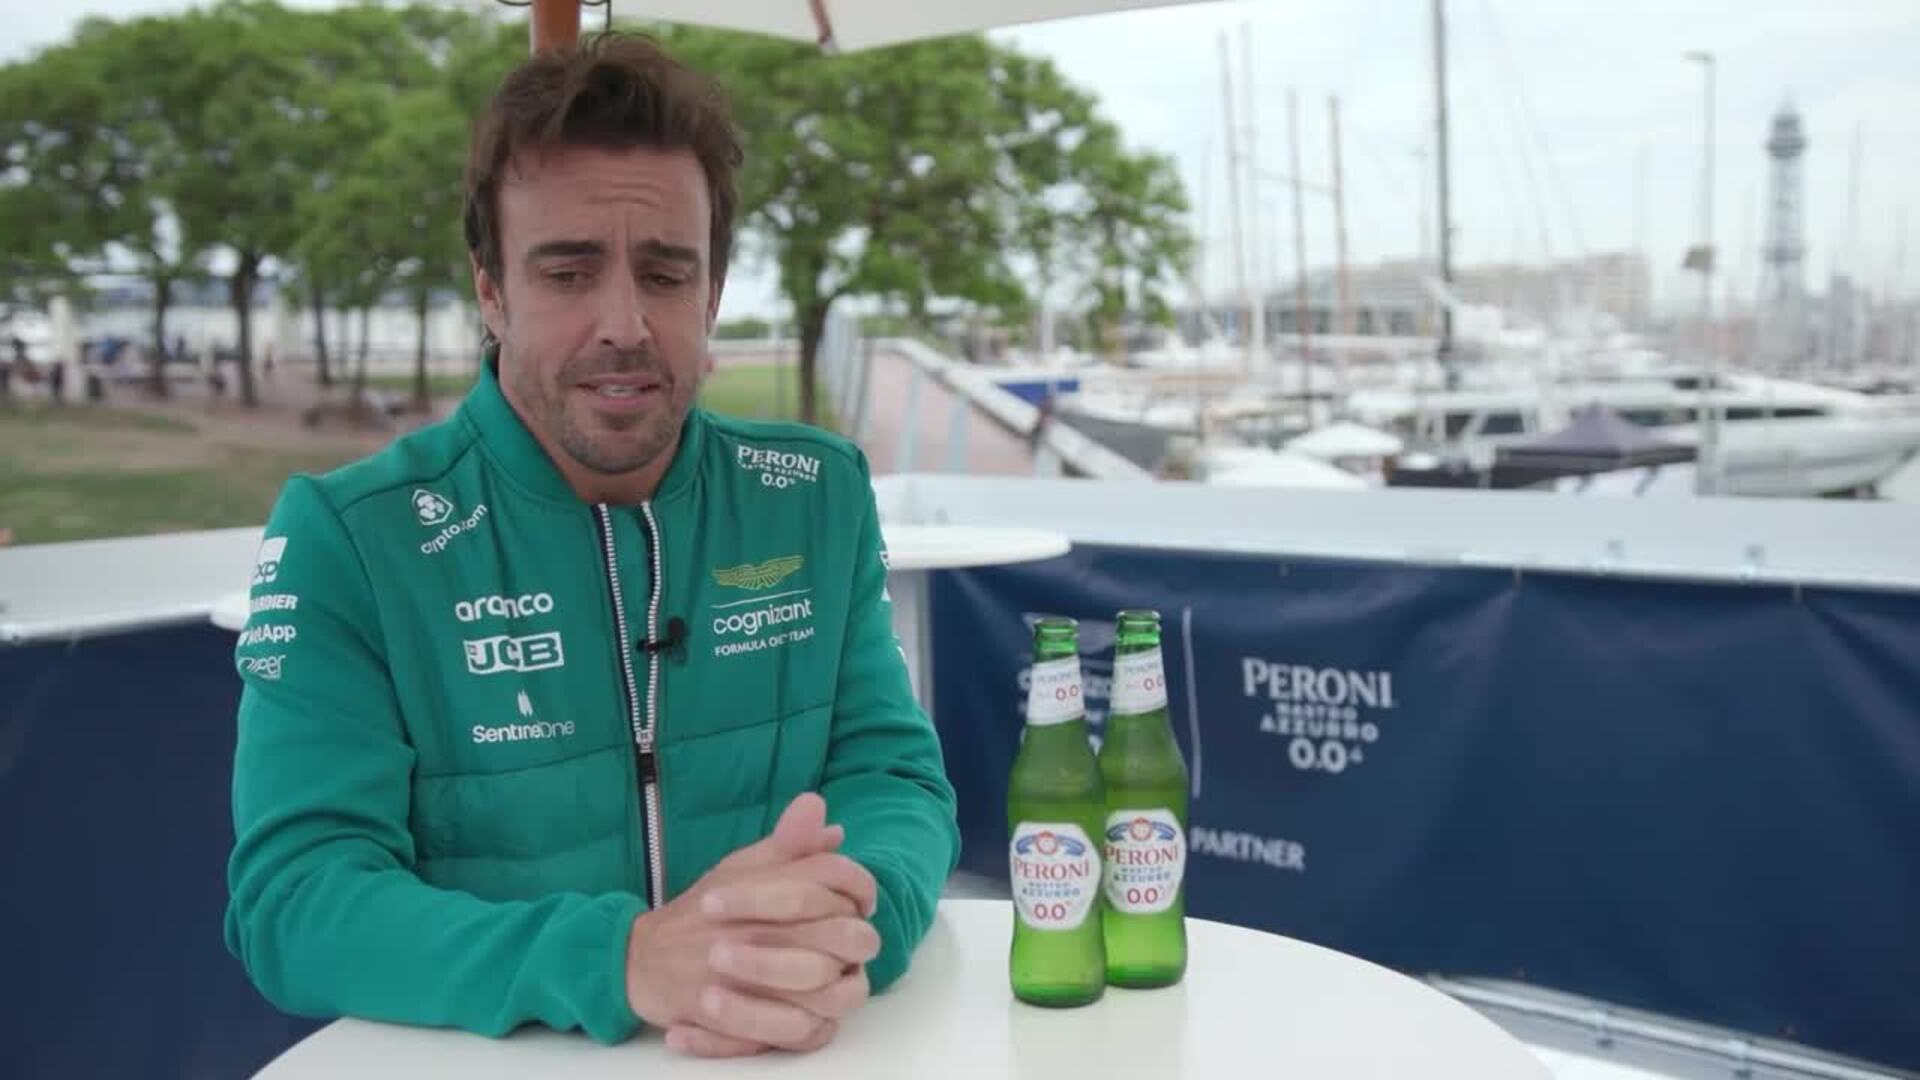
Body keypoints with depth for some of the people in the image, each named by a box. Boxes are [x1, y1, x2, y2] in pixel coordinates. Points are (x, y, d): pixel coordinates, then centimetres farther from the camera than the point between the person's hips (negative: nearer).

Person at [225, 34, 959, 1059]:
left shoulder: (821, 497, 2)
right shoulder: (345, 537, -7)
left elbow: (896, 777, -1)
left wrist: (839, 927, -23)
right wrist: (626, 960, -29)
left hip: (795, 1051, 3)